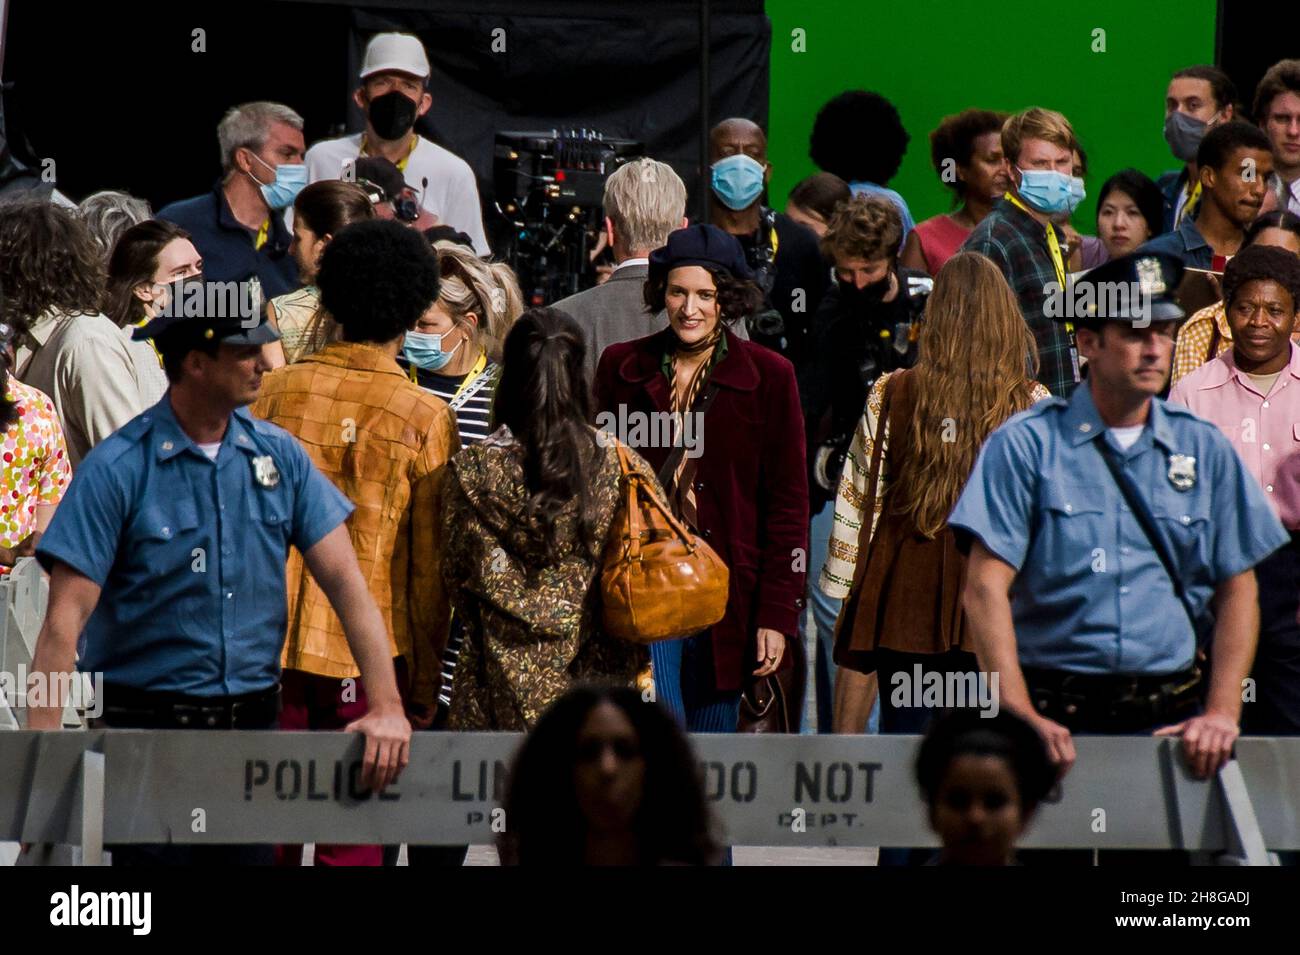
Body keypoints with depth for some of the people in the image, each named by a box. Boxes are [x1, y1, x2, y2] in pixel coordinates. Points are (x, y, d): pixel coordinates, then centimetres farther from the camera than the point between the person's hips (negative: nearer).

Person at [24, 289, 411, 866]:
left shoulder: (280, 457, 4)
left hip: (253, 727, 4)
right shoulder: (117, 470, -10)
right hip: (147, 727, -4)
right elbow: (67, 618, -14)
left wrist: (386, 706, -9)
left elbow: (345, 582, 3)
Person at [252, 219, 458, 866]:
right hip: (370, 645, -2)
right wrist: (424, 688, 4)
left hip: (269, 642, 2)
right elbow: (429, 566, -5)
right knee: (352, 839, 3)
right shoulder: (425, 417, -8)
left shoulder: (274, 391, -2)